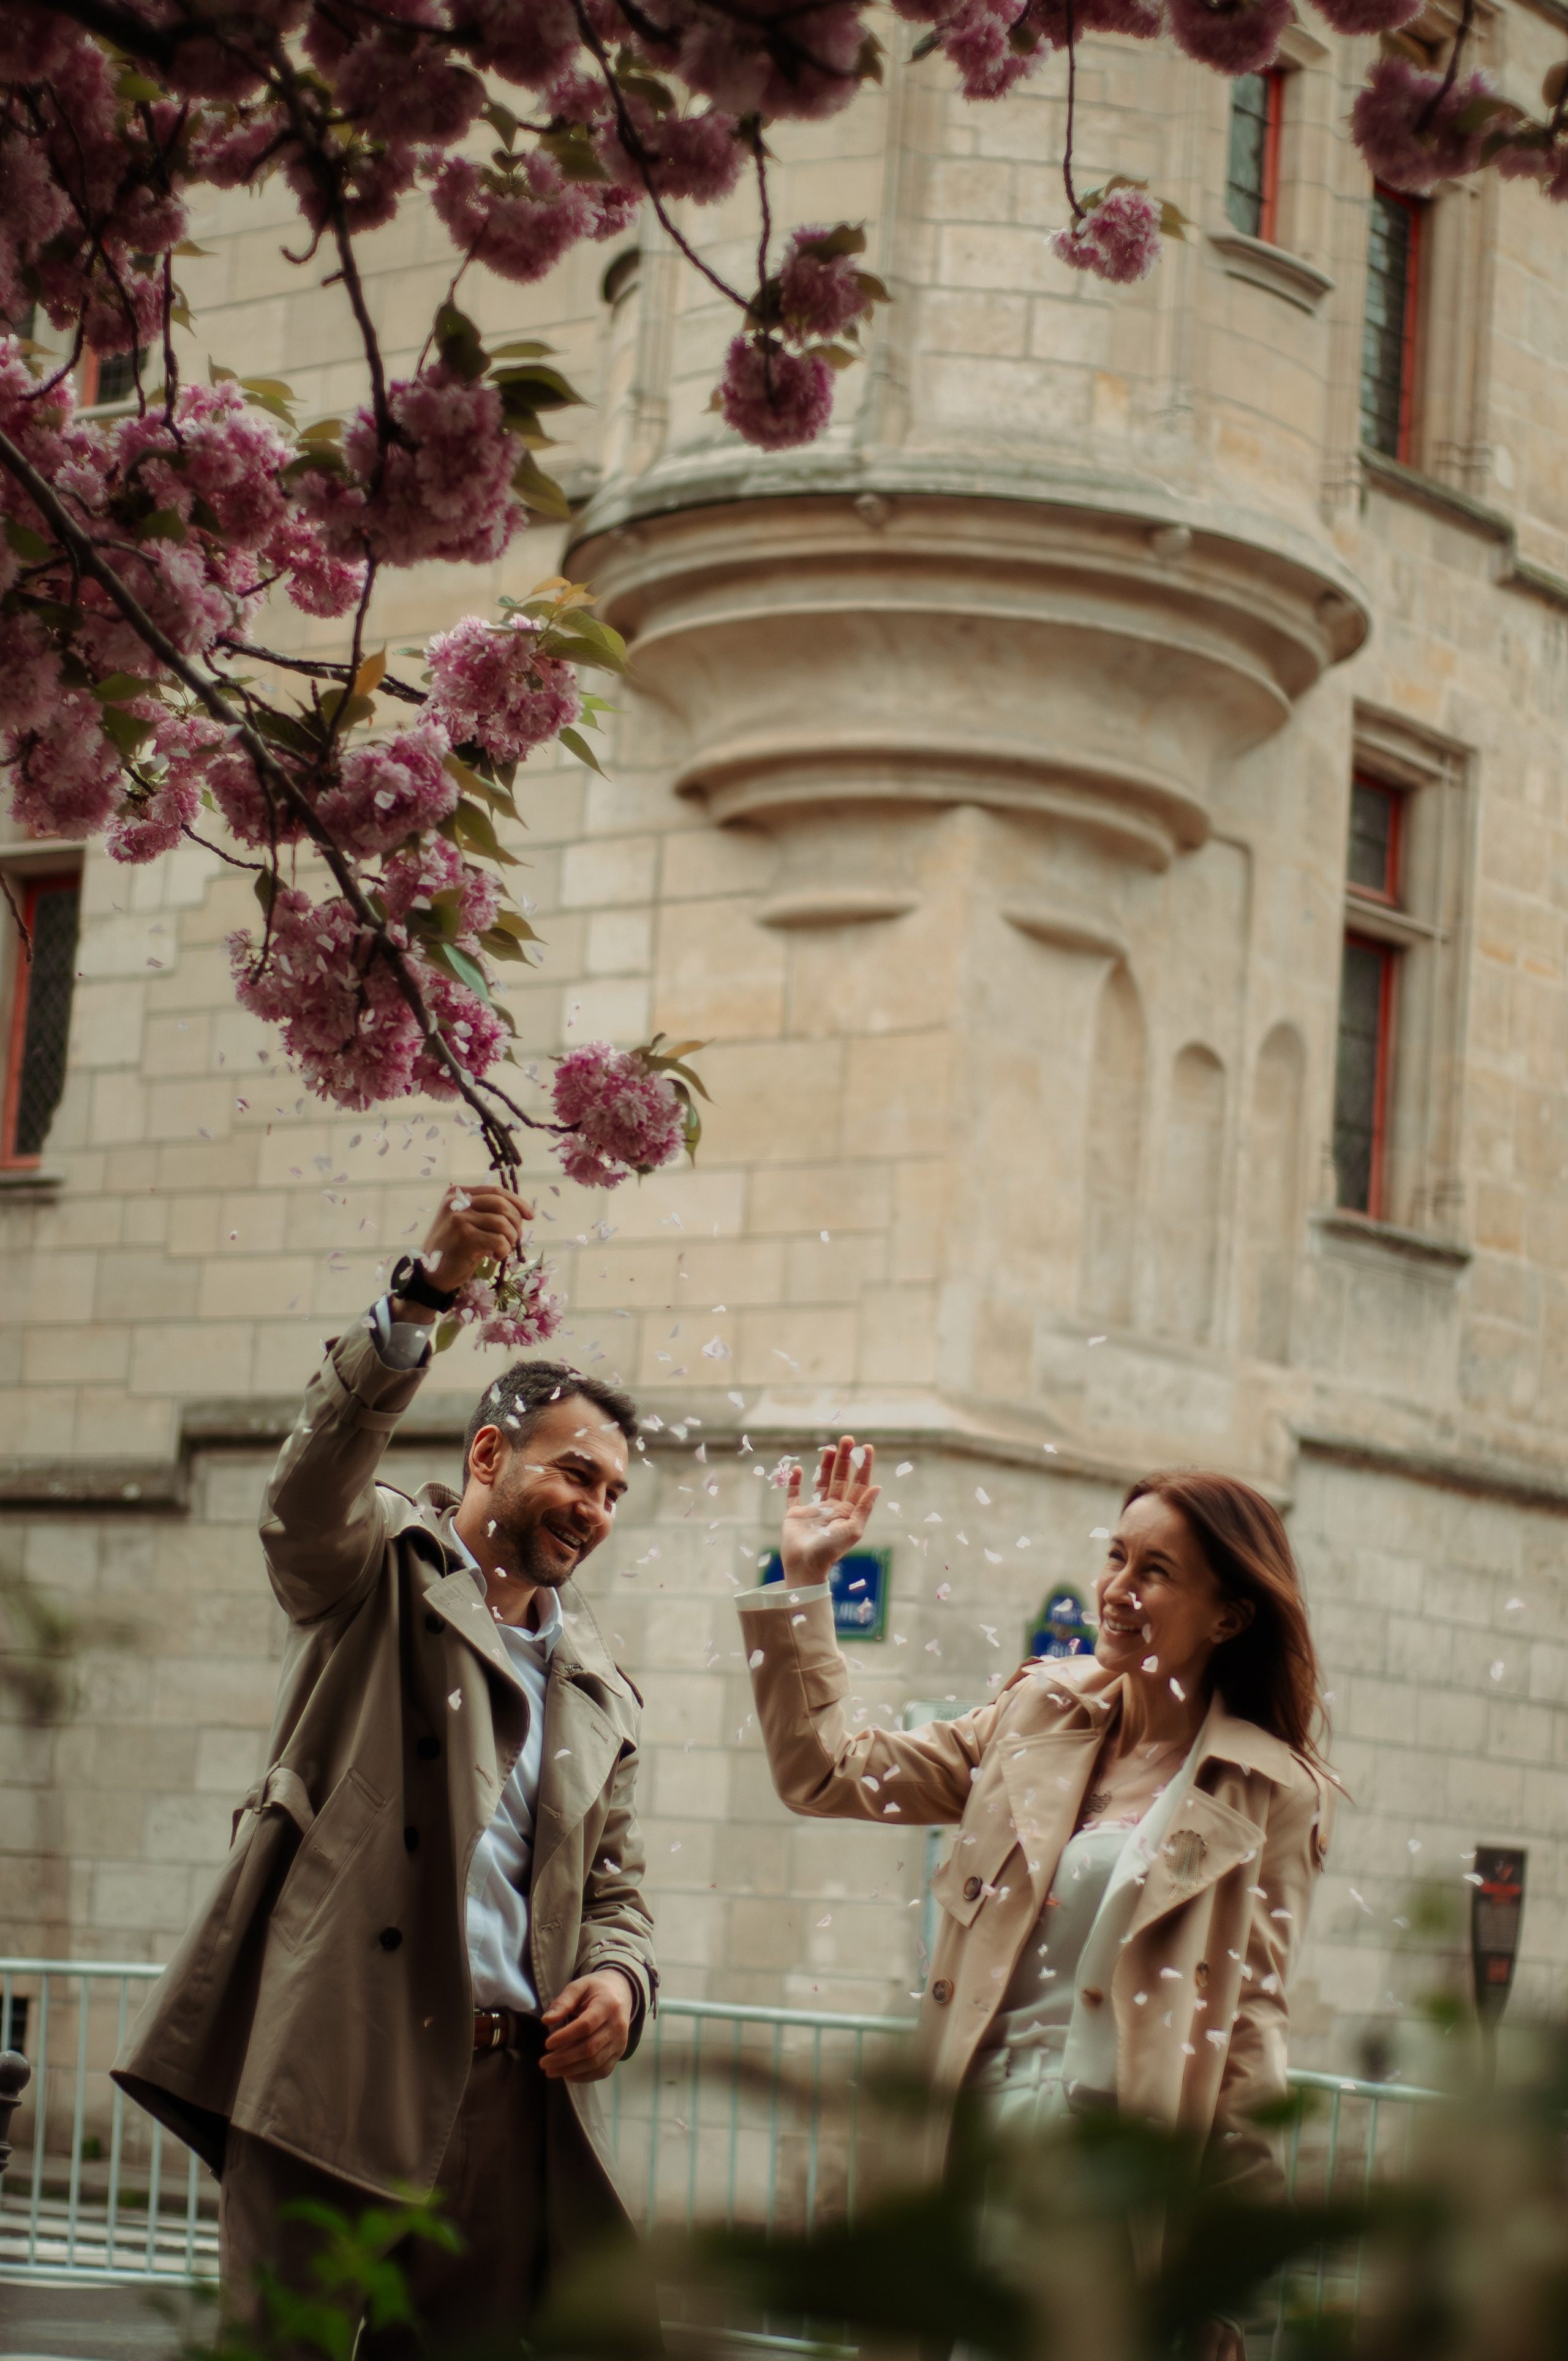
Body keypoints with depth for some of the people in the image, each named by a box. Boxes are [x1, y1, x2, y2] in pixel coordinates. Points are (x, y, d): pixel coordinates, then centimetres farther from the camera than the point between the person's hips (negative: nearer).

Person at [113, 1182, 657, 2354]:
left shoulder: (601, 1687, 23)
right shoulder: (380, 1566, 8)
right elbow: (314, 1485, -15)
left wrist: (620, 1979, 1)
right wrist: (422, 1294, -29)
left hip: (511, 2090, 5)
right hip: (336, 2072, -5)